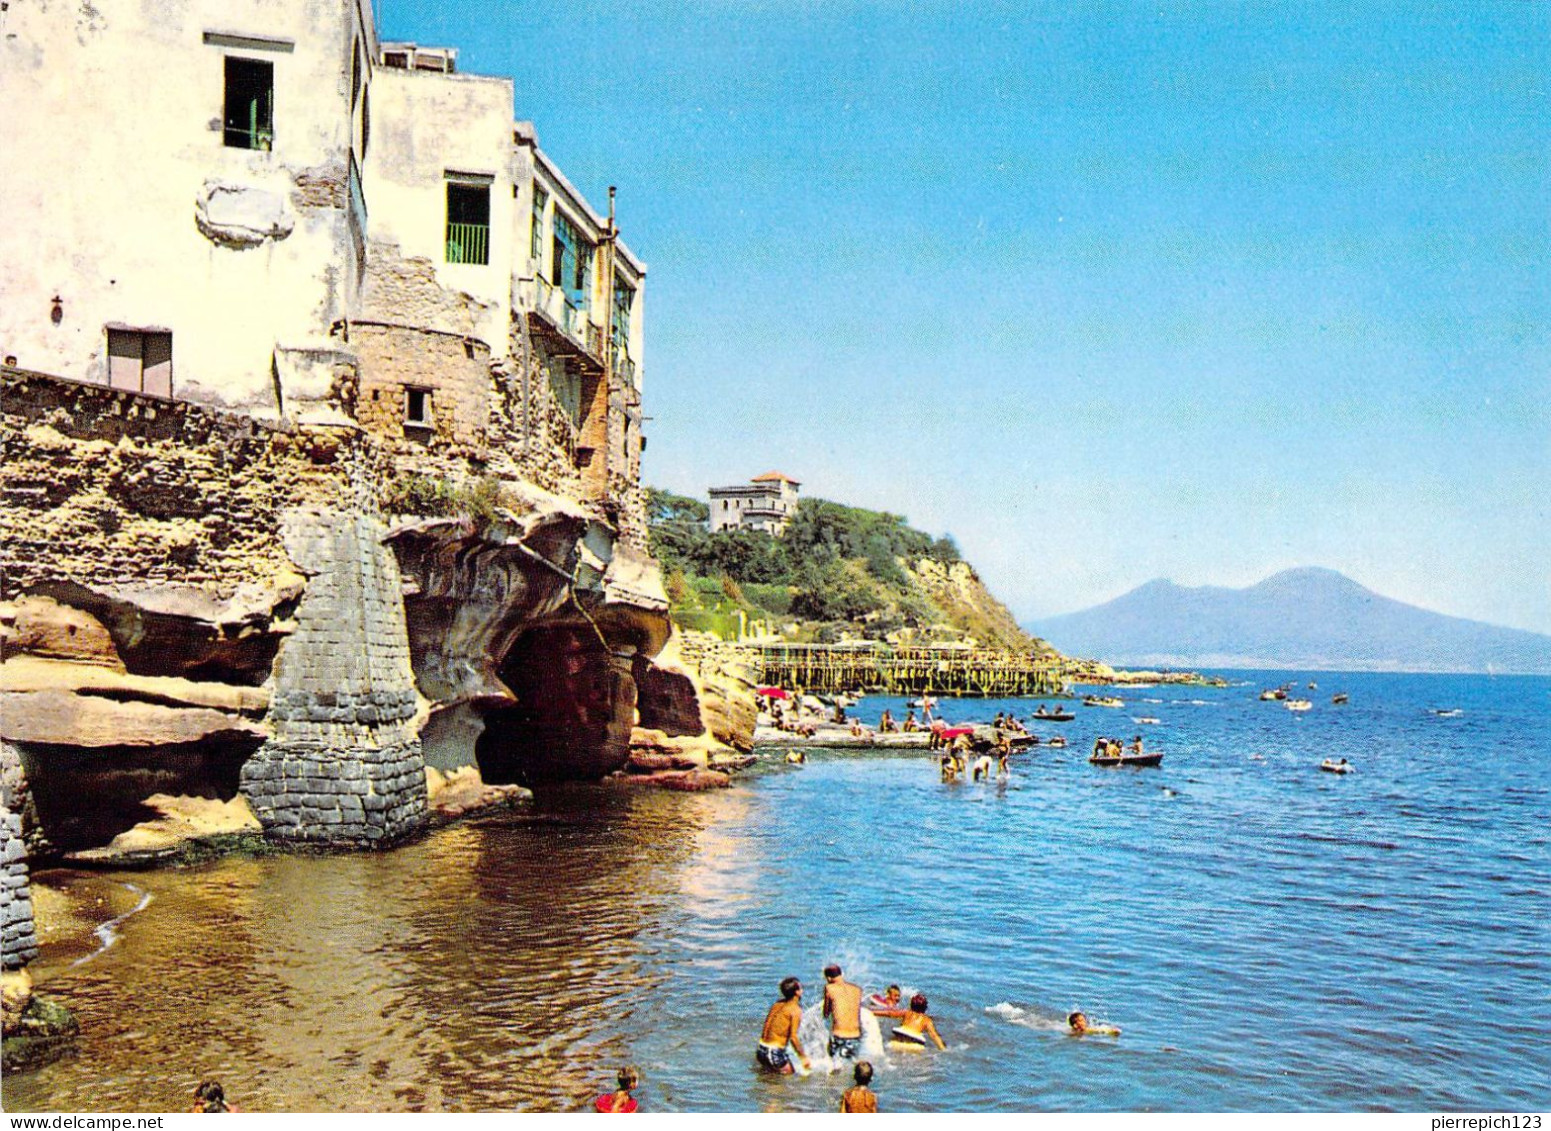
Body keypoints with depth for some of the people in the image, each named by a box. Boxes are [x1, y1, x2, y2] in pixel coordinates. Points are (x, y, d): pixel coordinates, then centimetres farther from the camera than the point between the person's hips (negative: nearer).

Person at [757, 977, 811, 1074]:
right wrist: (803, 1057, -13)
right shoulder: (796, 1010, -12)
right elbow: (793, 1037, -19)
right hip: (775, 1051, -8)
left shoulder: (778, 1004, 10)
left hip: (761, 1049, 8)